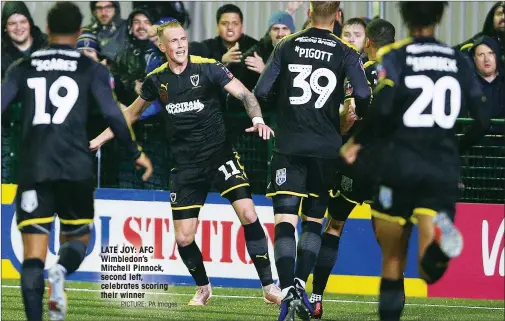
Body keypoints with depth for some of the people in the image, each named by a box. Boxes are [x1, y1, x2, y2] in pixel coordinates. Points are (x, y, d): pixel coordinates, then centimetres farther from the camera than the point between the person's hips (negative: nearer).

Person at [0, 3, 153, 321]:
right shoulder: (92, 68, 5)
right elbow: (112, 113, -4)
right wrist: (136, 153, 6)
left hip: (33, 169, 1)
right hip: (76, 168, -1)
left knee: (34, 252, 0)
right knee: (77, 238, 17)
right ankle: (61, 272, -17)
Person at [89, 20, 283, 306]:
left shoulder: (208, 68, -7)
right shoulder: (156, 79, 4)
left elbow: (245, 94, -13)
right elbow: (133, 113, 20)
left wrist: (258, 119, -32)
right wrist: (100, 139, 19)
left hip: (220, 152, -3)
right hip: (186, 165, 3)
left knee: (248, 214, -20)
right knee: (183, 238, 1)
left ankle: (268, 285, -10)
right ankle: (203, 287, 28)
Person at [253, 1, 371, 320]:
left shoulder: (286, 47, 3)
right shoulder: (346, 53, 0)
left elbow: (261, 93, -1)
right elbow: (363, 96, -10)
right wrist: (358, 115, 13)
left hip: (289, 147, 0)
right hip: (326, 148, 0)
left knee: (285, 220, -6)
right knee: (314, 221, 16)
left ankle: (288, 294, -22)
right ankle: (301, 285, 1)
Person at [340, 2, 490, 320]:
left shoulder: (395, 57, 0)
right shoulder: (459, 61, 10)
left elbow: (383, 109, -15)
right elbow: (482, 121, 9)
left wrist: (357, 142, 2)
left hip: (401, 164, -1)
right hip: (444, 169, 1)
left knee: (393, 262, 13)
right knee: (430, 271, -8)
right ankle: (440, 236, -41)